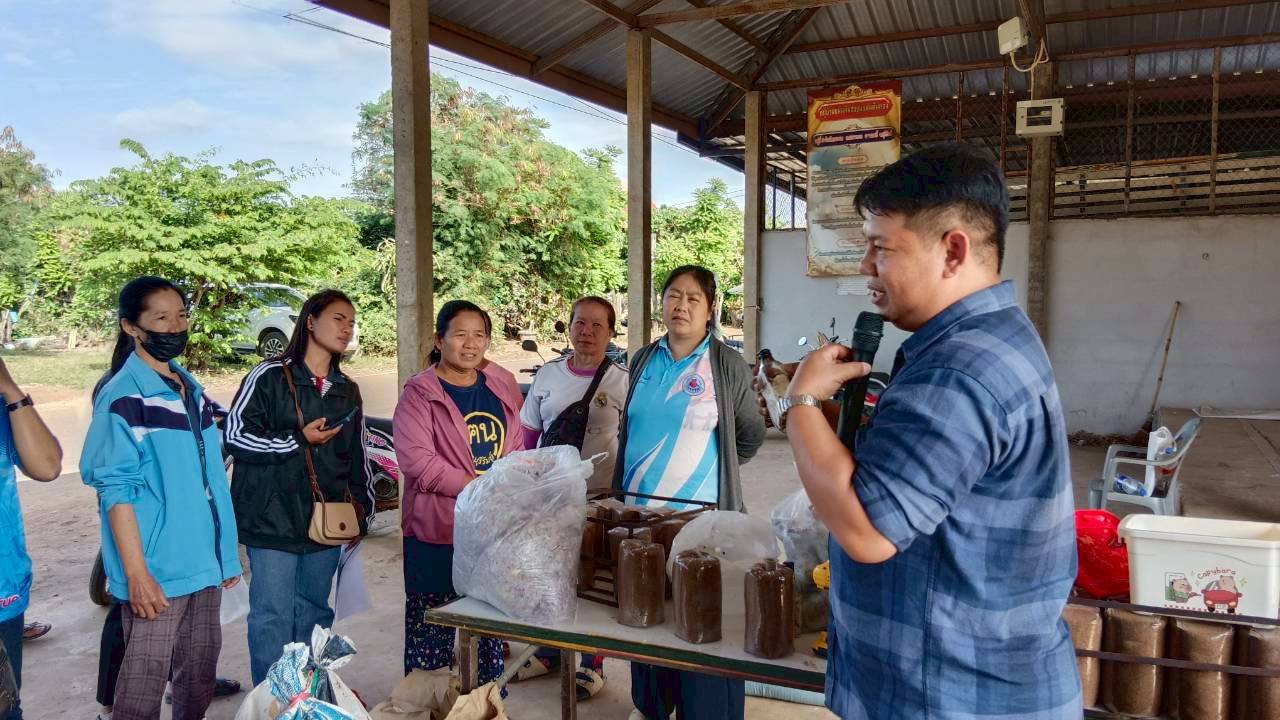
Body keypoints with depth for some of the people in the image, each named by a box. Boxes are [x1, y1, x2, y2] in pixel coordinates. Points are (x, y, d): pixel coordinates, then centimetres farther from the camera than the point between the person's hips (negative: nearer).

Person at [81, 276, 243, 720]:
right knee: (146, 677, 1)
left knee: (201, 670, 17)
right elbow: (115, 489, -15)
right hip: (158, 568, -7)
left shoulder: (191, 388, 11)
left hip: (203, 562, 7)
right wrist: (137, 573, -20)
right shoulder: (123, 397, -12)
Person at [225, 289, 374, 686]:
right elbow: (235, 434, -7)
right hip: (273, 520, -5)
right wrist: (299, 440, -13)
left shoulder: (348, 391, 13)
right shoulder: (270, 377, -5)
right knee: (273, 618, -2)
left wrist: (362, 512, 16)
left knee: (315, 616, 13)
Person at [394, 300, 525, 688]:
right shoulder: (419, 394, -6)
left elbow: (517, 449, 15)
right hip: (438, 532, -5)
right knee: (431, 627, 3)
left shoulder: (502, 385, 9)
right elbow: (416, 458, -17)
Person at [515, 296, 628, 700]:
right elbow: (529, 437, 10)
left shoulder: (622, 382, -6)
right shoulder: (548, 375, 3)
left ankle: (591, 663, 26)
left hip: (600, 499, -3)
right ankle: (550, 651, 36)